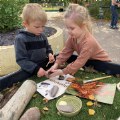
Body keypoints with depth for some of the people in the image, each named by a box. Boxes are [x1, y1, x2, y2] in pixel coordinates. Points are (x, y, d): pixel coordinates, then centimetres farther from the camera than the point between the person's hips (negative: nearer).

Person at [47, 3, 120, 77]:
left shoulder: (89, 41, -33)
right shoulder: (72, 37, -11)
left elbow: (80, 62, -32)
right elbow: (65, 52, -5)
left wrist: (63, 72, -29)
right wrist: (56, 64, -19)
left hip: (100, 62, -9)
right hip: (87, 60, 9)